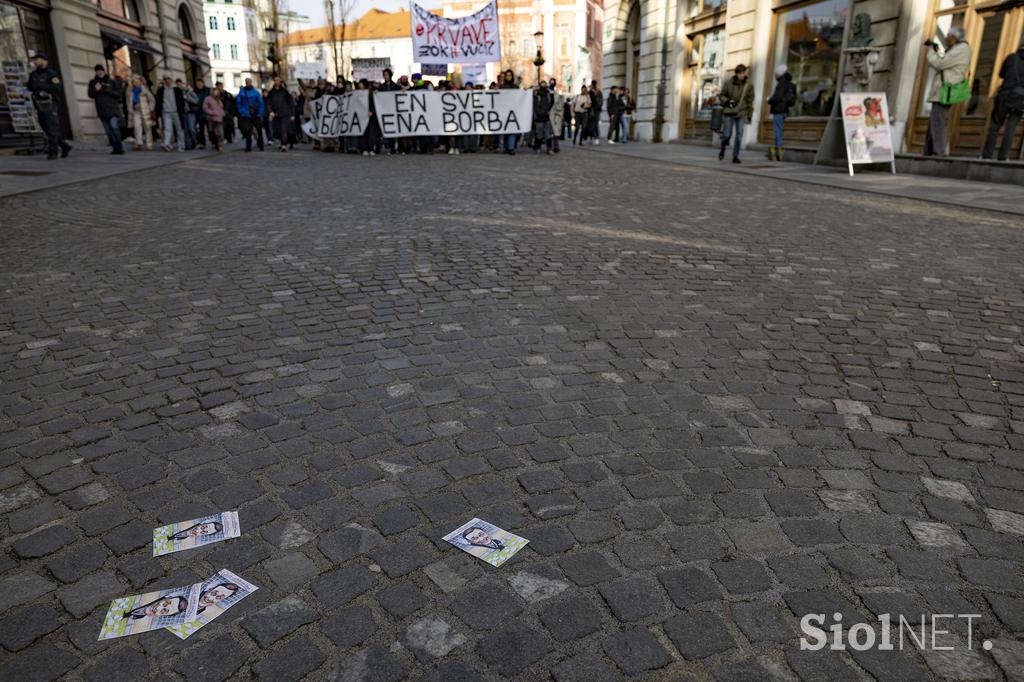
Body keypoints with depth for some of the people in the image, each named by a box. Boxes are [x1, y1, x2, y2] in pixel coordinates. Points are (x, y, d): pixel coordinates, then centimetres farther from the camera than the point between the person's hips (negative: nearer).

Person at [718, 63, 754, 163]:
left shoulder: (748, 85, -4)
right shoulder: (728, 83, -5)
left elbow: (750, 101, 2)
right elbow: (721, 95, 6)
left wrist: (749, 115, 1)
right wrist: (727, 101, -14)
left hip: (741, 114, 0)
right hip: (729, 113, 0)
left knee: (739, 135, -7)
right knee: (726, 134, 0)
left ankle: (735, 156, 1)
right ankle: (723, 149, 30)